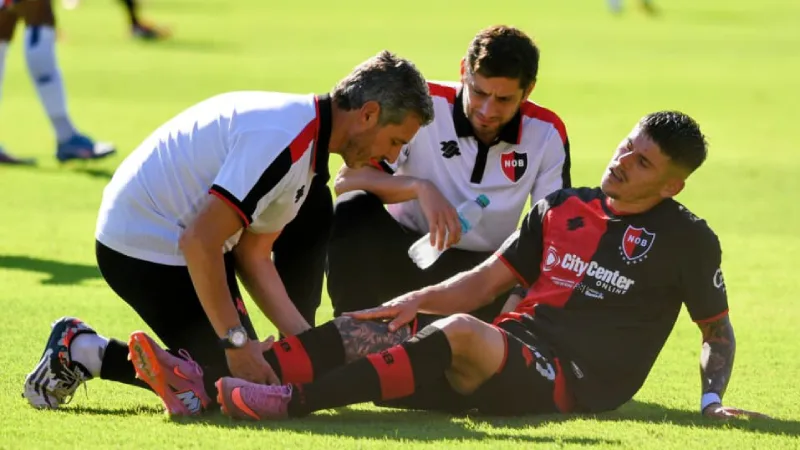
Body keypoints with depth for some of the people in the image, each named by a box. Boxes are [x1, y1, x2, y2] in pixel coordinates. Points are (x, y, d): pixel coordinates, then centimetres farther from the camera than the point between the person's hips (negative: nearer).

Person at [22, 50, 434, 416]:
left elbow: (253, 256, 10)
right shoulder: (284, 141, -25)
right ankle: (85, 353, -2)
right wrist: (237, 341, -23)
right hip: (145, 246, -10)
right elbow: (199, 243, -28)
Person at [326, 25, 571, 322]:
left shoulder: (547, 133, -9)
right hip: (407, 253, -2)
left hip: (484, 271, 2)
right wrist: (419, 188, -36)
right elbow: (346, 180, -19)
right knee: (353, 209, -30)